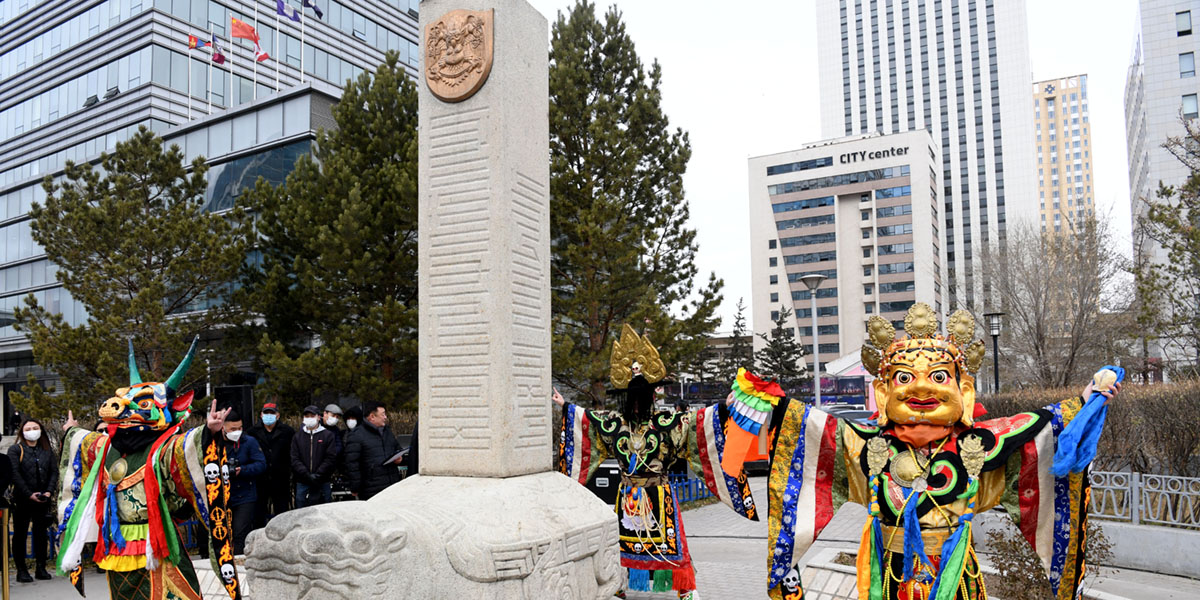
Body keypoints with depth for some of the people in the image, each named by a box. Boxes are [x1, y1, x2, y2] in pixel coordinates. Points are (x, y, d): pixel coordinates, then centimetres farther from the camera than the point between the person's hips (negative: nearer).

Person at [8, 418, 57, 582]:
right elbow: (15, 474, -9)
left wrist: (49, 491, -9)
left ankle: (41, 568, 12)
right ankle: (21, 570, 8)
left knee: (41, 533, 7)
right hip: (22, 500, -3)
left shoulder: (47, 451, 11)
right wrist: (29, 494, -17)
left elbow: (54, 472, 6)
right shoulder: (15, 450, -1)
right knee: (20, 534, 3)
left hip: (43, 500, 3)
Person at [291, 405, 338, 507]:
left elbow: (331, 458, -4)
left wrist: (318, 475, -13)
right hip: (302, 484, 2)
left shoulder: (328, 435, 3)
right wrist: (307, 475, -12)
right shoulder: (297, 436, 9)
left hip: (322, 484, -2)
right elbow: (295, 460, 1)